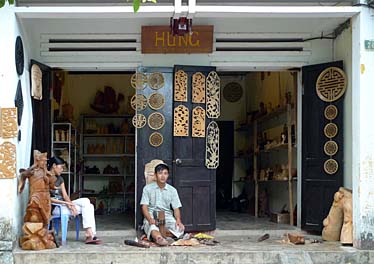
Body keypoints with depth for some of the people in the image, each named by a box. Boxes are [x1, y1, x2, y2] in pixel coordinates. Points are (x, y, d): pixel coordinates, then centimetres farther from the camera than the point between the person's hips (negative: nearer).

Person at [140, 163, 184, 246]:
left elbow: (176, 208, 8)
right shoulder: (148, 188, 5)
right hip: (151, 216, -3)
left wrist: (178, 220, -15)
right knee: (152, 228, -39)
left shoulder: (172, 190, 11)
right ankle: (159, 237, -67)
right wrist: (150, 219, -22)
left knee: (180, 229, -29)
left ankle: (157, 235, -38)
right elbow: (144, 207, -2)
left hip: (167, 216, 3)